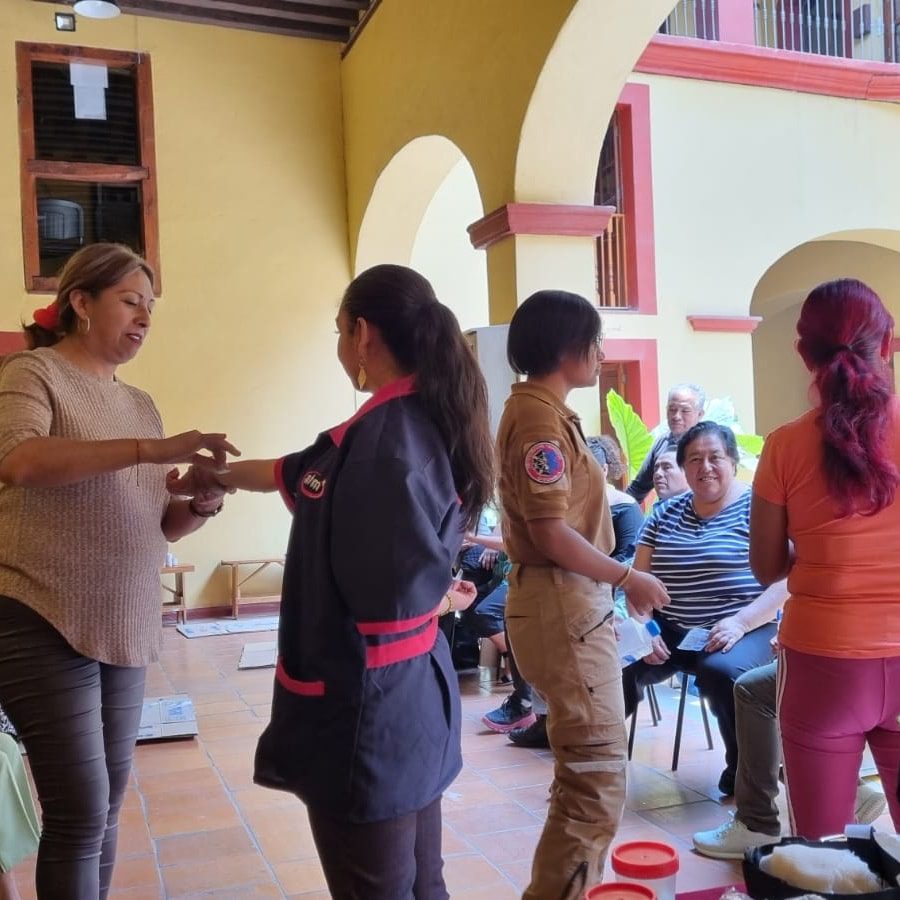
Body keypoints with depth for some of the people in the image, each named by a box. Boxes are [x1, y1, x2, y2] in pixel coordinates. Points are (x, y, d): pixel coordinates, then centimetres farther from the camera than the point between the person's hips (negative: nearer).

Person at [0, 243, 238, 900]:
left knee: (108, 805, 13)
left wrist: (199, 507, -6)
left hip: (124, 627, 7)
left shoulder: (140, 403, 14)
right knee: (81, 810, -4)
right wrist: (151, 449, -31)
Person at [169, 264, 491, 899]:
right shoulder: (419, 421, 6)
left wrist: (447, 601, -3)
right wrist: (217, 476, 33)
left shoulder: (388, 435, -23)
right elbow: (301, 473, 21)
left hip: (364, 704, -9)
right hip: (410, 694, 9)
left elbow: (396, 599, -24)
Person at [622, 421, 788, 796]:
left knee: (722, 671, -35)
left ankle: (743, 774, -9)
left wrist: (739, 624, -20)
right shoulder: (664, 514, 12)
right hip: (670, 632, 4)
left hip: (743, 631, -3)